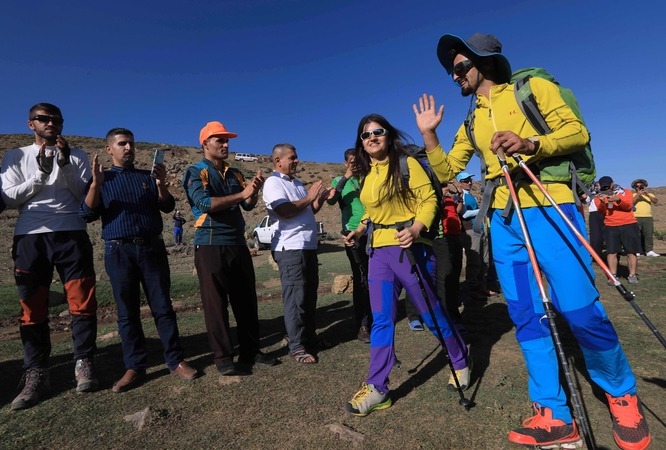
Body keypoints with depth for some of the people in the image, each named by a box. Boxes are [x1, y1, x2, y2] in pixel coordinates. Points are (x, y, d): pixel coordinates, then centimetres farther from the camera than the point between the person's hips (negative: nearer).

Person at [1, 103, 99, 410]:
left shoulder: (76, 156, 14)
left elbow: (85, 195, 4)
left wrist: (65, 165, -8)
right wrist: (41, 174, -9)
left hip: (72, 235, 0)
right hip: (30, 237, 1)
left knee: (82, 302, -3)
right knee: (32, 308, 1)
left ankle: (84, 364, 7)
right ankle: (36, 374, 8)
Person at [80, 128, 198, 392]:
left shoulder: (148, 177, 13)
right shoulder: (100, 180, 9)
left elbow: (168, 207, 3)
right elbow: (87, 215, -3)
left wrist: (160, 183, -14)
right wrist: (95, 184, -17)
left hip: (153, 248, 1)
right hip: (119, 252, 0)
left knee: (163, 307, 2)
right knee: (127, 312, 4)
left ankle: (176, 361, 9)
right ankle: (134, 367, 14)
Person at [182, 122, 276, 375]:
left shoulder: (234, 174, 16)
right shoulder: (196, 172, -1)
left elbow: (248, 205, 8)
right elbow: (204, 203, -17)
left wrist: (254, 191, -13)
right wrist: (241, 194, -18)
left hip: (238, 244, 6)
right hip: (210, 245, -6)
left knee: (246, 300, 8)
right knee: (215, 303, 0)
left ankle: (251, 351, 19)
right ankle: (223, 357, 11)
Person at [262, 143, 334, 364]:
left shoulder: (297, 183, 19)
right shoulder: (273, 183, -8)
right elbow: (284, 211, -23)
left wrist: (321, 199, 6)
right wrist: (309, 198, -13)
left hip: (308, 246, 9)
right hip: (290, 248, -9)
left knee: (310, 294, 15)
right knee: (295, 297, -5)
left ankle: (310, 337, 28)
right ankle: (296, 346, 5)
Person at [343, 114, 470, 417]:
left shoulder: (407, 164, -4)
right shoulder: (366, 175, 15)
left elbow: (429, 200, -11)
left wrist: (416, 229, -27)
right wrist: (359, 231, 9)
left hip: (409, 249, -5)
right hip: (378, 252, 6)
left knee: (432, 314, 8)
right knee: (381, 320, 4)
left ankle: (461, 363, 34)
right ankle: (376, 388, 11)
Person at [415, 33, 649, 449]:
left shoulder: (533, 88, 6)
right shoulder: (471, 123, 20)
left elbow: (578, 133, -2)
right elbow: (446, 171, 16)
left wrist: (531, 144, -20)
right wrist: (429, 135, 6)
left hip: (550, 210, -5)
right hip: (504, 222, 5)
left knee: (581, 311, -7)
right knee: (527, 318, 3)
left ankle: (623, 393, 22)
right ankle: (555, 416, 14)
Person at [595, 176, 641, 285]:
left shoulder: (625, 192, 5)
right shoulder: (599, 197, 6)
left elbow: (628, 206, -9)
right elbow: (601, 212, -7)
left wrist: (618, 200, -27)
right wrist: (602, 202, -27)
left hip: (629, 225, 0)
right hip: (611, 227, 1)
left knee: (631, 251, 0)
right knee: (611, 252, -4)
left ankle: (632, 275, 6)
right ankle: (613, 276, 0)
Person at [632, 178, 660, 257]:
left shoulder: (650, 195, 17)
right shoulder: (633, 195, 11)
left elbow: (656, 201, -2)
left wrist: (648, 195, -16)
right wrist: (638, 194, -14)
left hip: (648, 218, 2)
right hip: (636, 218, -2)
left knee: (649, 234, -6)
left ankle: (649, 250, -4)